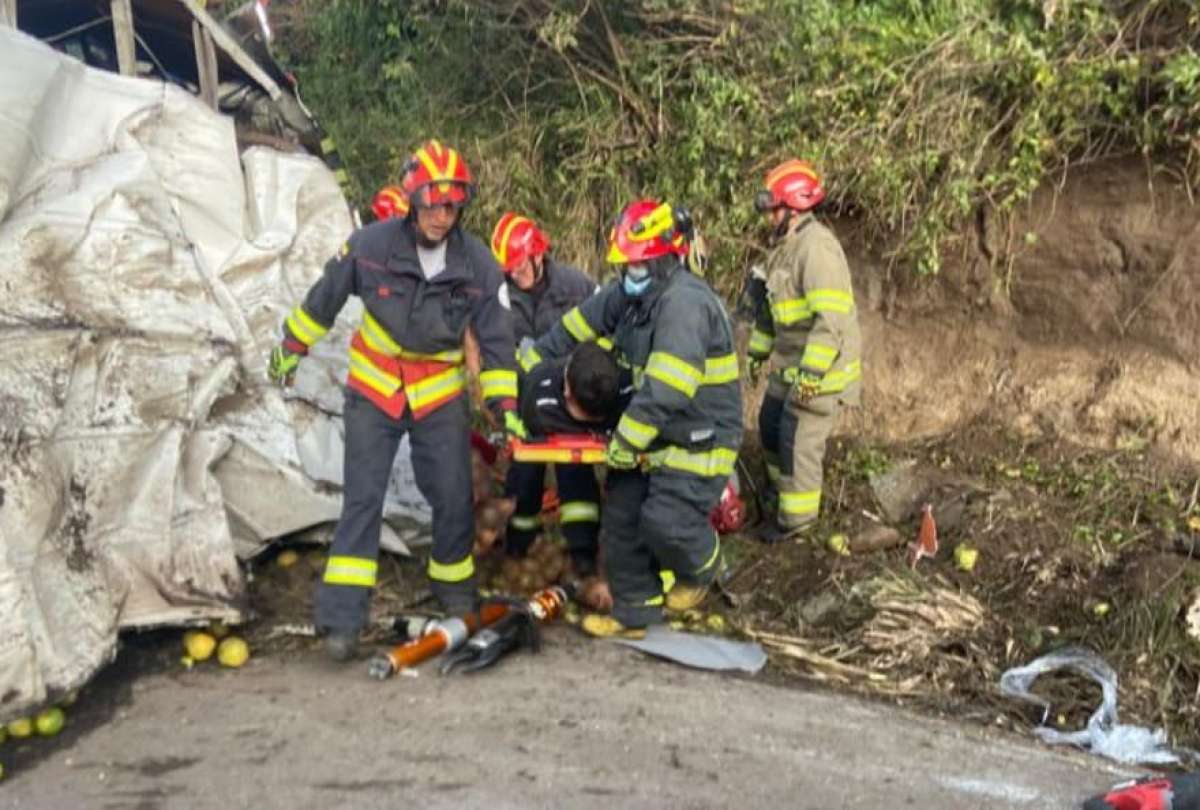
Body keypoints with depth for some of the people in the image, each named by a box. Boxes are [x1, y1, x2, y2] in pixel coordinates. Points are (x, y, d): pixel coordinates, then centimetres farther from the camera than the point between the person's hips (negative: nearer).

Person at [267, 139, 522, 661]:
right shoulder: (372, 245, -13)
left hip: (440, 398, 2)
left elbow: (495, 338, -2)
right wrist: (292, 346, 12)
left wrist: (504, 404, -6)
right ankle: (340, 618, -3)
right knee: (362, 500, -6)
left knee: (454, 500, 3)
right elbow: (324, 299, 2)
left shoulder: (478, 264, -9)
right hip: (373, 392, -1)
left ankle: (455, 590, 28)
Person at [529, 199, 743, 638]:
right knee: (621, 517, 8)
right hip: (651, 433, 9)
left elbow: (664, 391, -32)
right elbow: (576, 326, 18)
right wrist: (533, 360, 21)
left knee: (666, 523, -15)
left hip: (698, 439, -9)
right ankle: (634, 613, 22)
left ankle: (701, 569, 20)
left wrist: (626, 442, -26)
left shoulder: (686, 303, -26)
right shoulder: (627, 293, 4)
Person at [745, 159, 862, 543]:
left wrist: (812, 372, -28)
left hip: (821, 367, -10)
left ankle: (796, 516, 11)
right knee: (770, 424, 19)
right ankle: (781, 489, 38)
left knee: (799, 439, -3)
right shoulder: (785, 245, 12)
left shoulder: (817, 247, -21)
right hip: (790, 363, 10)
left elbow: (831, 318, -27)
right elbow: (772, 304, 23)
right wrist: (759, 349, 26)